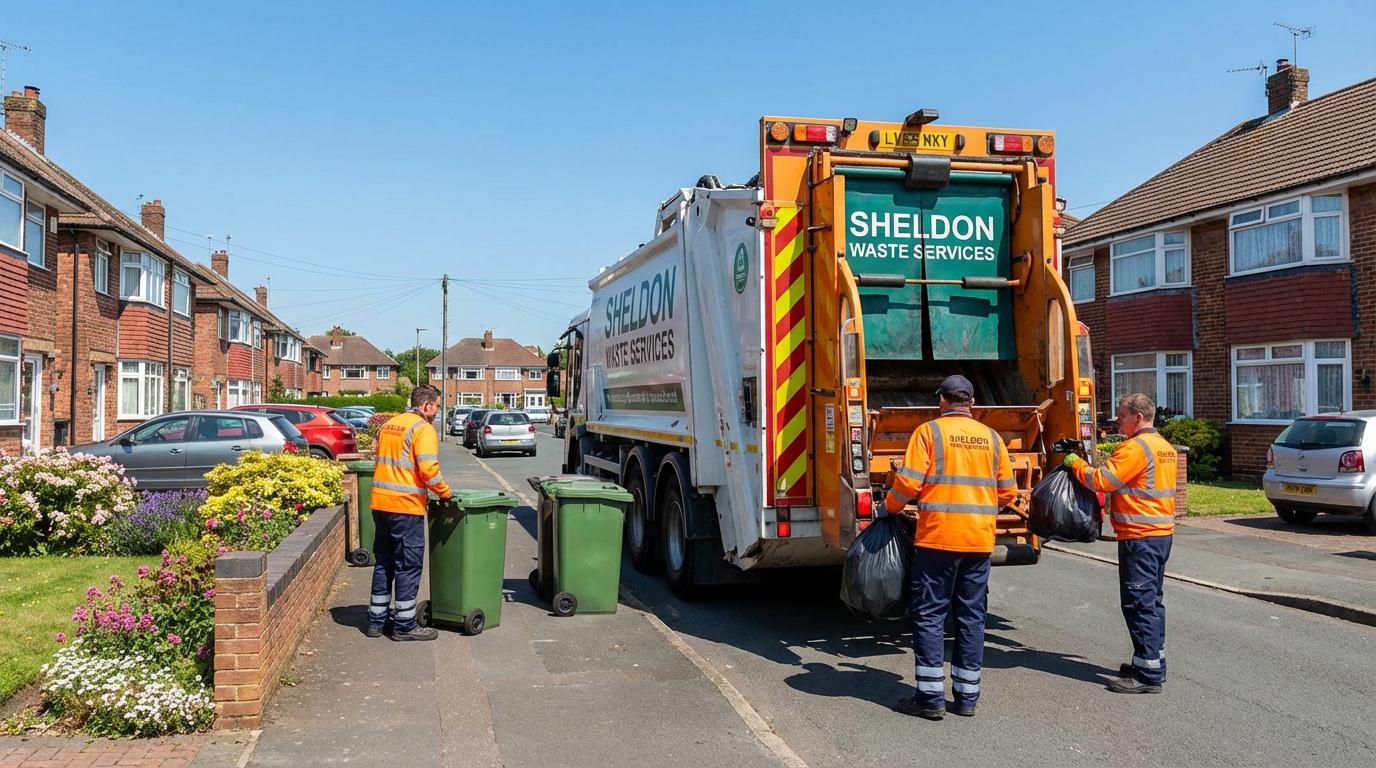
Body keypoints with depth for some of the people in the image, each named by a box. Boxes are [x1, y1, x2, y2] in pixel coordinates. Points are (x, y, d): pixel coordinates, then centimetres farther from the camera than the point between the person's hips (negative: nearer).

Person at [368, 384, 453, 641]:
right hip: (406, 506, -8)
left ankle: (376, 621, 22)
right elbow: (428, 469, -19)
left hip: (380, 503, 8)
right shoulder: (423, 428, -10)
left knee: (384, 562, 16)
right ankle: (404, 626, 6)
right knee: (408, 566, 1)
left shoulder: (387, 426, 16)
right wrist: (446, 493, -6)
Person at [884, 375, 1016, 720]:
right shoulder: (992, 438, 9)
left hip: (938, 538, -4)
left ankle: (930, 698, 4)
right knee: (972, 616, 11)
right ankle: (967, 697, 16)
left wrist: (890, 508, 7)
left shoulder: (929, 432, -4)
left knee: (929, 615, 3)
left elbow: (908, 483, -11)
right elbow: (1007, 492, 11)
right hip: (980, 540, 4)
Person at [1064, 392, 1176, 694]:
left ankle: (1147, 675, -3)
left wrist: (1076, 463, -5)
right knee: (1152, 600, 16)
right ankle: (1154, 664, 25)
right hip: (1162, 532, 10)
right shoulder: (1165, 447, 15)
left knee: (1139, 603, -6)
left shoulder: (1136, 448, -17)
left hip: (1140, 536, -10)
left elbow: (1101, 480, -19)